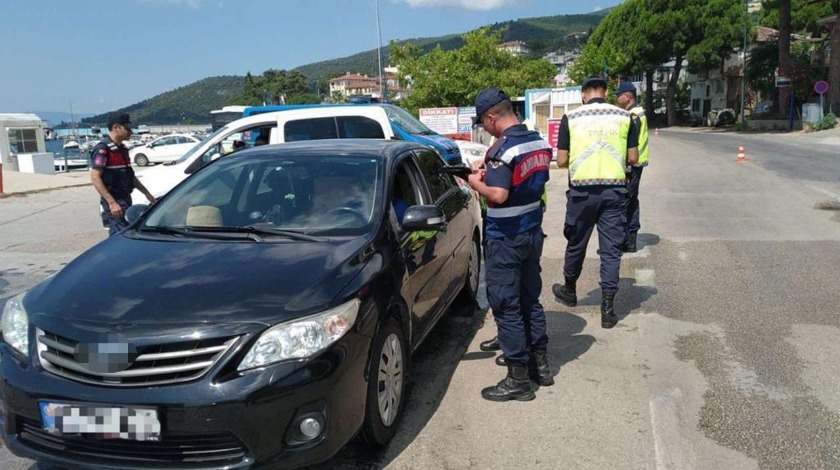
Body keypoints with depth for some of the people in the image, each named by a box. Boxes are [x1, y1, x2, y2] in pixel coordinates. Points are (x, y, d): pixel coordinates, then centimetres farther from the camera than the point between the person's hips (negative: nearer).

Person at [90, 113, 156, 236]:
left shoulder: (122, 149, 16)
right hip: (114, 202, -9)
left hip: (126, 199, 9)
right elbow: (95, 178, -18)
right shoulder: (103, 149, -12)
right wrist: (112, 202, -24)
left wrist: (146, 193, 21)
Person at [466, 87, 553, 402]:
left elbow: (498, 195, -29)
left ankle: (518, 380, 7)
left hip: (505, 240, -8)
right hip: (532, 233, 9)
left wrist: (476, 183, -11)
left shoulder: (503, 149, -21)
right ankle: (540, 364, 29)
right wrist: (489, 170, 12)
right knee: (530, 300, 19)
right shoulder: (539, 142, 5)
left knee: (507, 308, 1)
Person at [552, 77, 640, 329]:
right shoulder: (624, 117, 2)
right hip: (614, 189, 1)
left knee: (576, 244, 17)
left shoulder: (571, 117, -2)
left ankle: (569, 291, 37)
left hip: (581, 190, 0)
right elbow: (633, 158, 3)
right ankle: (608, 309, 6)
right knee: (611, 249, 6)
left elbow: (561, 161, -2)